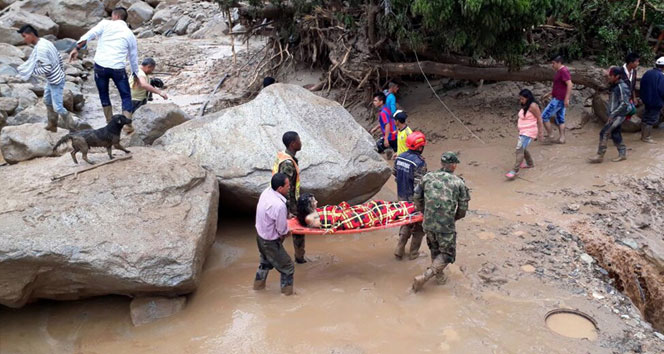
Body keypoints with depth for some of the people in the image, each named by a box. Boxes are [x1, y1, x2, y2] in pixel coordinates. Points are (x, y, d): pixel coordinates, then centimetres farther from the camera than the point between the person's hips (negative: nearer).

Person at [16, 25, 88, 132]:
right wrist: (61, 72, 22)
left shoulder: (40, 49, -27)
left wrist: (32, 71, -15)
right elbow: (59, 57, 12)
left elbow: (46, 69, -28)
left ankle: (76, 127, 7)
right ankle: (52, 126, 34)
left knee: (58, 108, -4)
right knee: (48, 102, 21)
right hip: (52, 80, 10)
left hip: (55, 82, -10)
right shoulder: (45, 42, 3)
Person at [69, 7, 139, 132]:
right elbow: (133, 57, 21)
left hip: (100, 66, 0)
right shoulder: (130, 34, 13)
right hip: (118, 68, 0)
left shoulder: (105, 24, 7)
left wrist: (76, 48, -10)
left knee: (103, 95, 19)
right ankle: (127, 125, 5)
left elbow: (89, 35, -9)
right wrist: (135, 74, 33)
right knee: (126, 96, 14)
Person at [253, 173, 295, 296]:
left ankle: (258, 285, 51)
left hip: (261, 236, 9)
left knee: (265, 262, 33)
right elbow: (282, 231, -22)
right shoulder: (279, 205, -36)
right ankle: (287, 293, 26)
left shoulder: (266, 192, -11)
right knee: (287, 267, 11)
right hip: (271, 243, -9)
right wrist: (287, 232, -1)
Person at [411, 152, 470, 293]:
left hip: (428, 223, 4)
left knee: (435, 249, 28)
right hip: (446, 226, -4)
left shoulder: (428, 177, 3)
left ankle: (439, 275, 41)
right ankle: (424, 277, -2)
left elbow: (417, 198, 10)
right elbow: (463, 208, 0)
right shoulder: (459, 183, -3)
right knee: (447, 255, 12)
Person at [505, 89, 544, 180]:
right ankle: (530, 164, 45)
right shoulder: (525, 106, 10)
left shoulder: (532, 106, -17)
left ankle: (515, 171, -23)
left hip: (529, 133, -10)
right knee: (522, 149, 24)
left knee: (520, 149, -18)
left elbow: (539, 118, -14)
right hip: (523, 131, 10)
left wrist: (540, 132, -13)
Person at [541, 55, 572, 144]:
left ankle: (550, 136, -1)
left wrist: (566, 99, -27)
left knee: (544, 116, -6)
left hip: (559, 99, -10)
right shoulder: (560, 71, 15)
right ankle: (562, 138, 14)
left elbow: (569, 84, -24)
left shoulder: (563, 71, -16)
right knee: (560, 119, 12)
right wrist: (551, 93, 21)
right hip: (559, 99, 10)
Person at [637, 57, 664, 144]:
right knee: (652, 119, 3)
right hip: (656, 101, -8)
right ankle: (646, 137, 9)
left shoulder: (647, 73, 2)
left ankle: (643, 135, 28)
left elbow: (642, 85, 11)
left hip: (646, 100, 8)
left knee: (646, 118, 18)